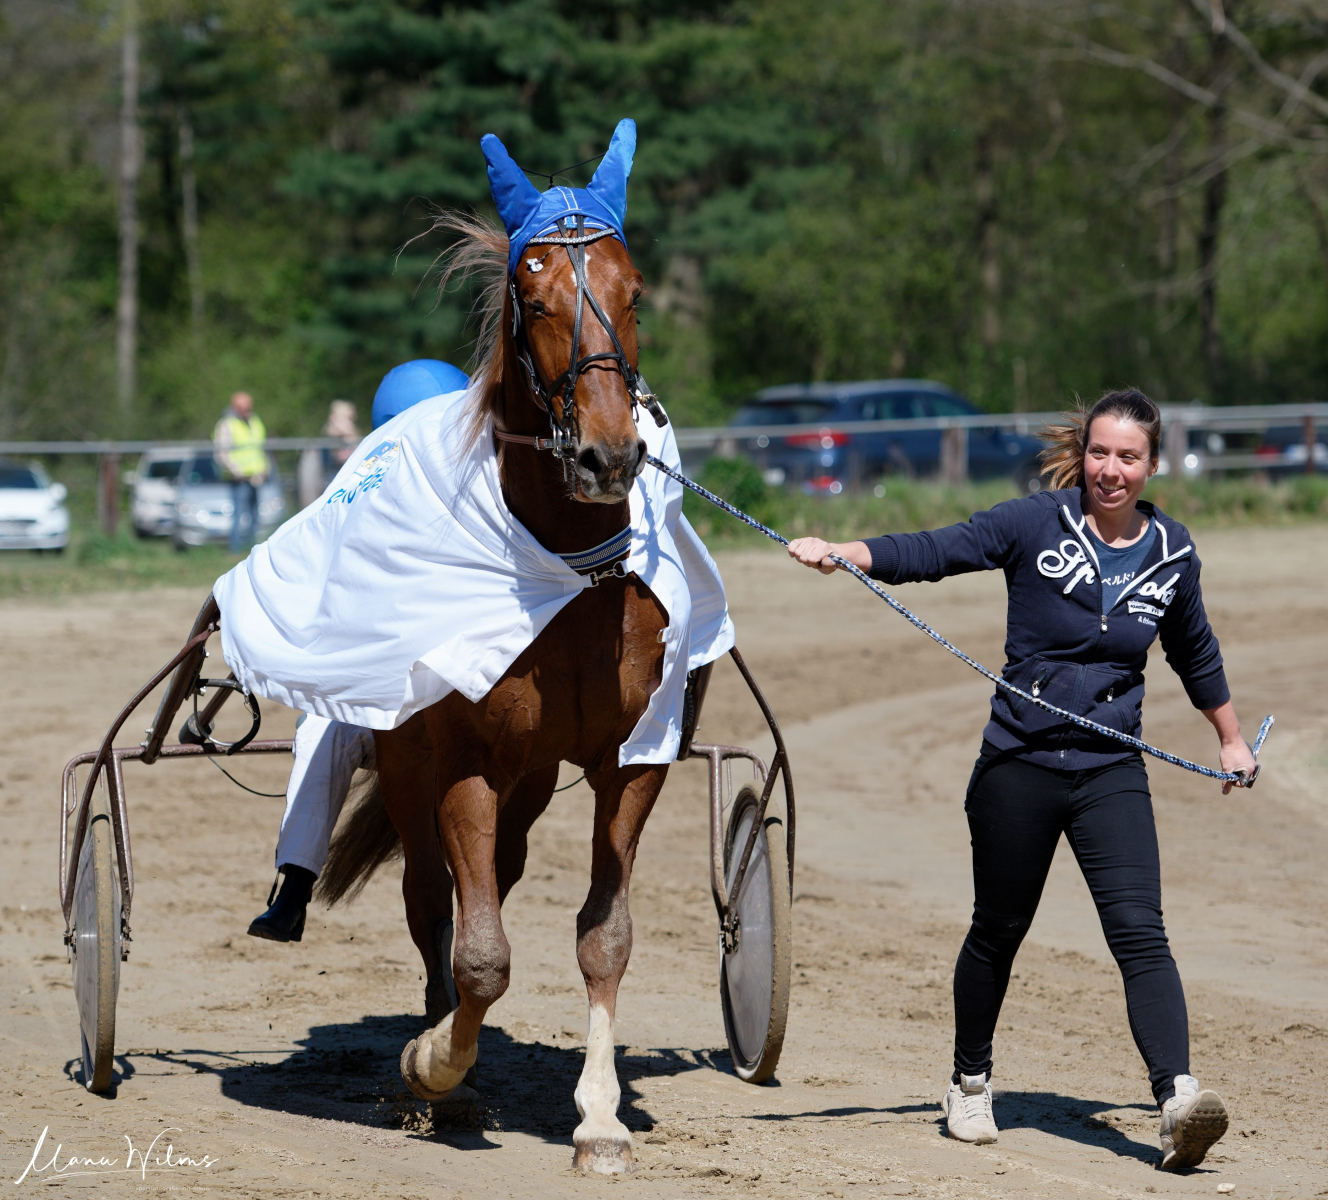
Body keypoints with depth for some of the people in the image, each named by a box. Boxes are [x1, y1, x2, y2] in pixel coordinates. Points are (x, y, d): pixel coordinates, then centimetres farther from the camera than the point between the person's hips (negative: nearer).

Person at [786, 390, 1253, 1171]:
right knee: (999, 931, 12)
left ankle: (1179, 1102, -26)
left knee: (1140, 932, -15)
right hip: (1020, 763, -1)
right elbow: (934, 553, -11)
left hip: (1111, 774, 1)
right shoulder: (1037, 525, -6)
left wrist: (1231, 739, 29)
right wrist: (842, 553, -27)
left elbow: (1195, 652, 20)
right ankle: (971, 1085, 33)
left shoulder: (1172, 553, 4)